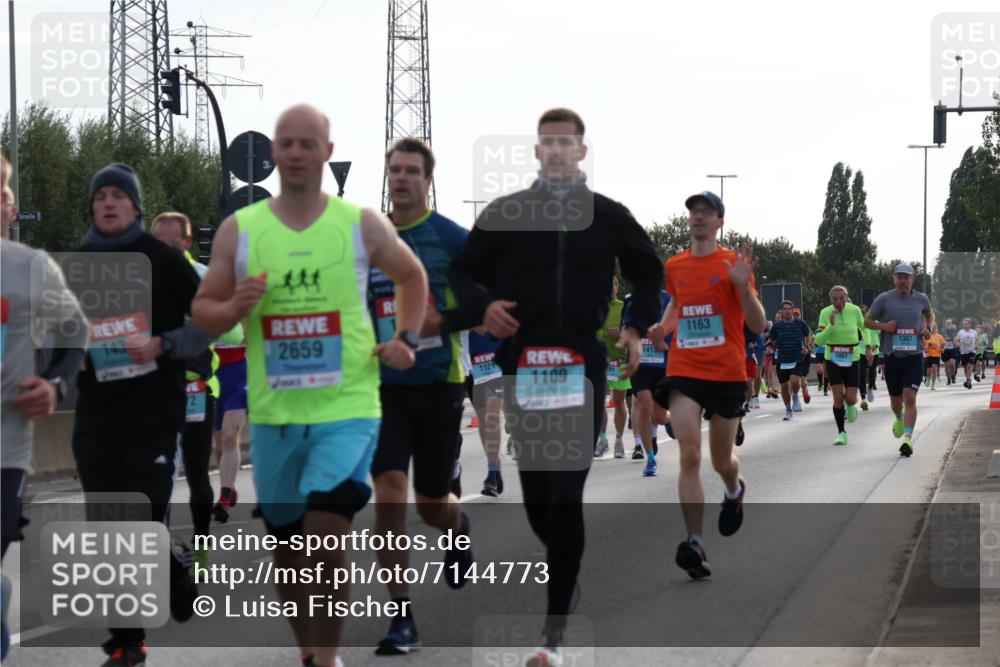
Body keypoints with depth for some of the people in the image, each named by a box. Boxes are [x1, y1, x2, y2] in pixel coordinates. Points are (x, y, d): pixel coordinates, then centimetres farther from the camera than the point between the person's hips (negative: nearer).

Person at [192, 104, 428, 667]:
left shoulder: (363, 224, 0)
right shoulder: (239, 230, 2)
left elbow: (412, 276, 17)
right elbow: (203, 310, 6)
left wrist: (405, 340, 4)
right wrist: (235, 308, -15)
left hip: (348, 408, -2)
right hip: (273, 413, 3)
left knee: (325, 530, -18)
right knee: (288, 543, 11)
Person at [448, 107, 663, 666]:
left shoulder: (608, 216, 7)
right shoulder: (505, 214, 5)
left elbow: (648, 270, 21)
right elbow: (466, 271, 13)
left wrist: (639, 328, 9)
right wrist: (483, 305, -8)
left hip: (584, 366, -1)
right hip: (522, 364, 1)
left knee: (566, 494, -8)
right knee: (535, 491, 6)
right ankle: (565, 572, 34)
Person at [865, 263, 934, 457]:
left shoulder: (921, 299, 5)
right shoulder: (884, 299, -1)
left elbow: (929, 314, 25)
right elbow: (867, 321, 6)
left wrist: (928, 328, 4)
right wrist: (883, 326, -13)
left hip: (914, 356, -1)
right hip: (891, 356, 1)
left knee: (910, 398, -14)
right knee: (896, 400, 13)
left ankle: (908, 438, -17)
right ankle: (899, 419, 47)